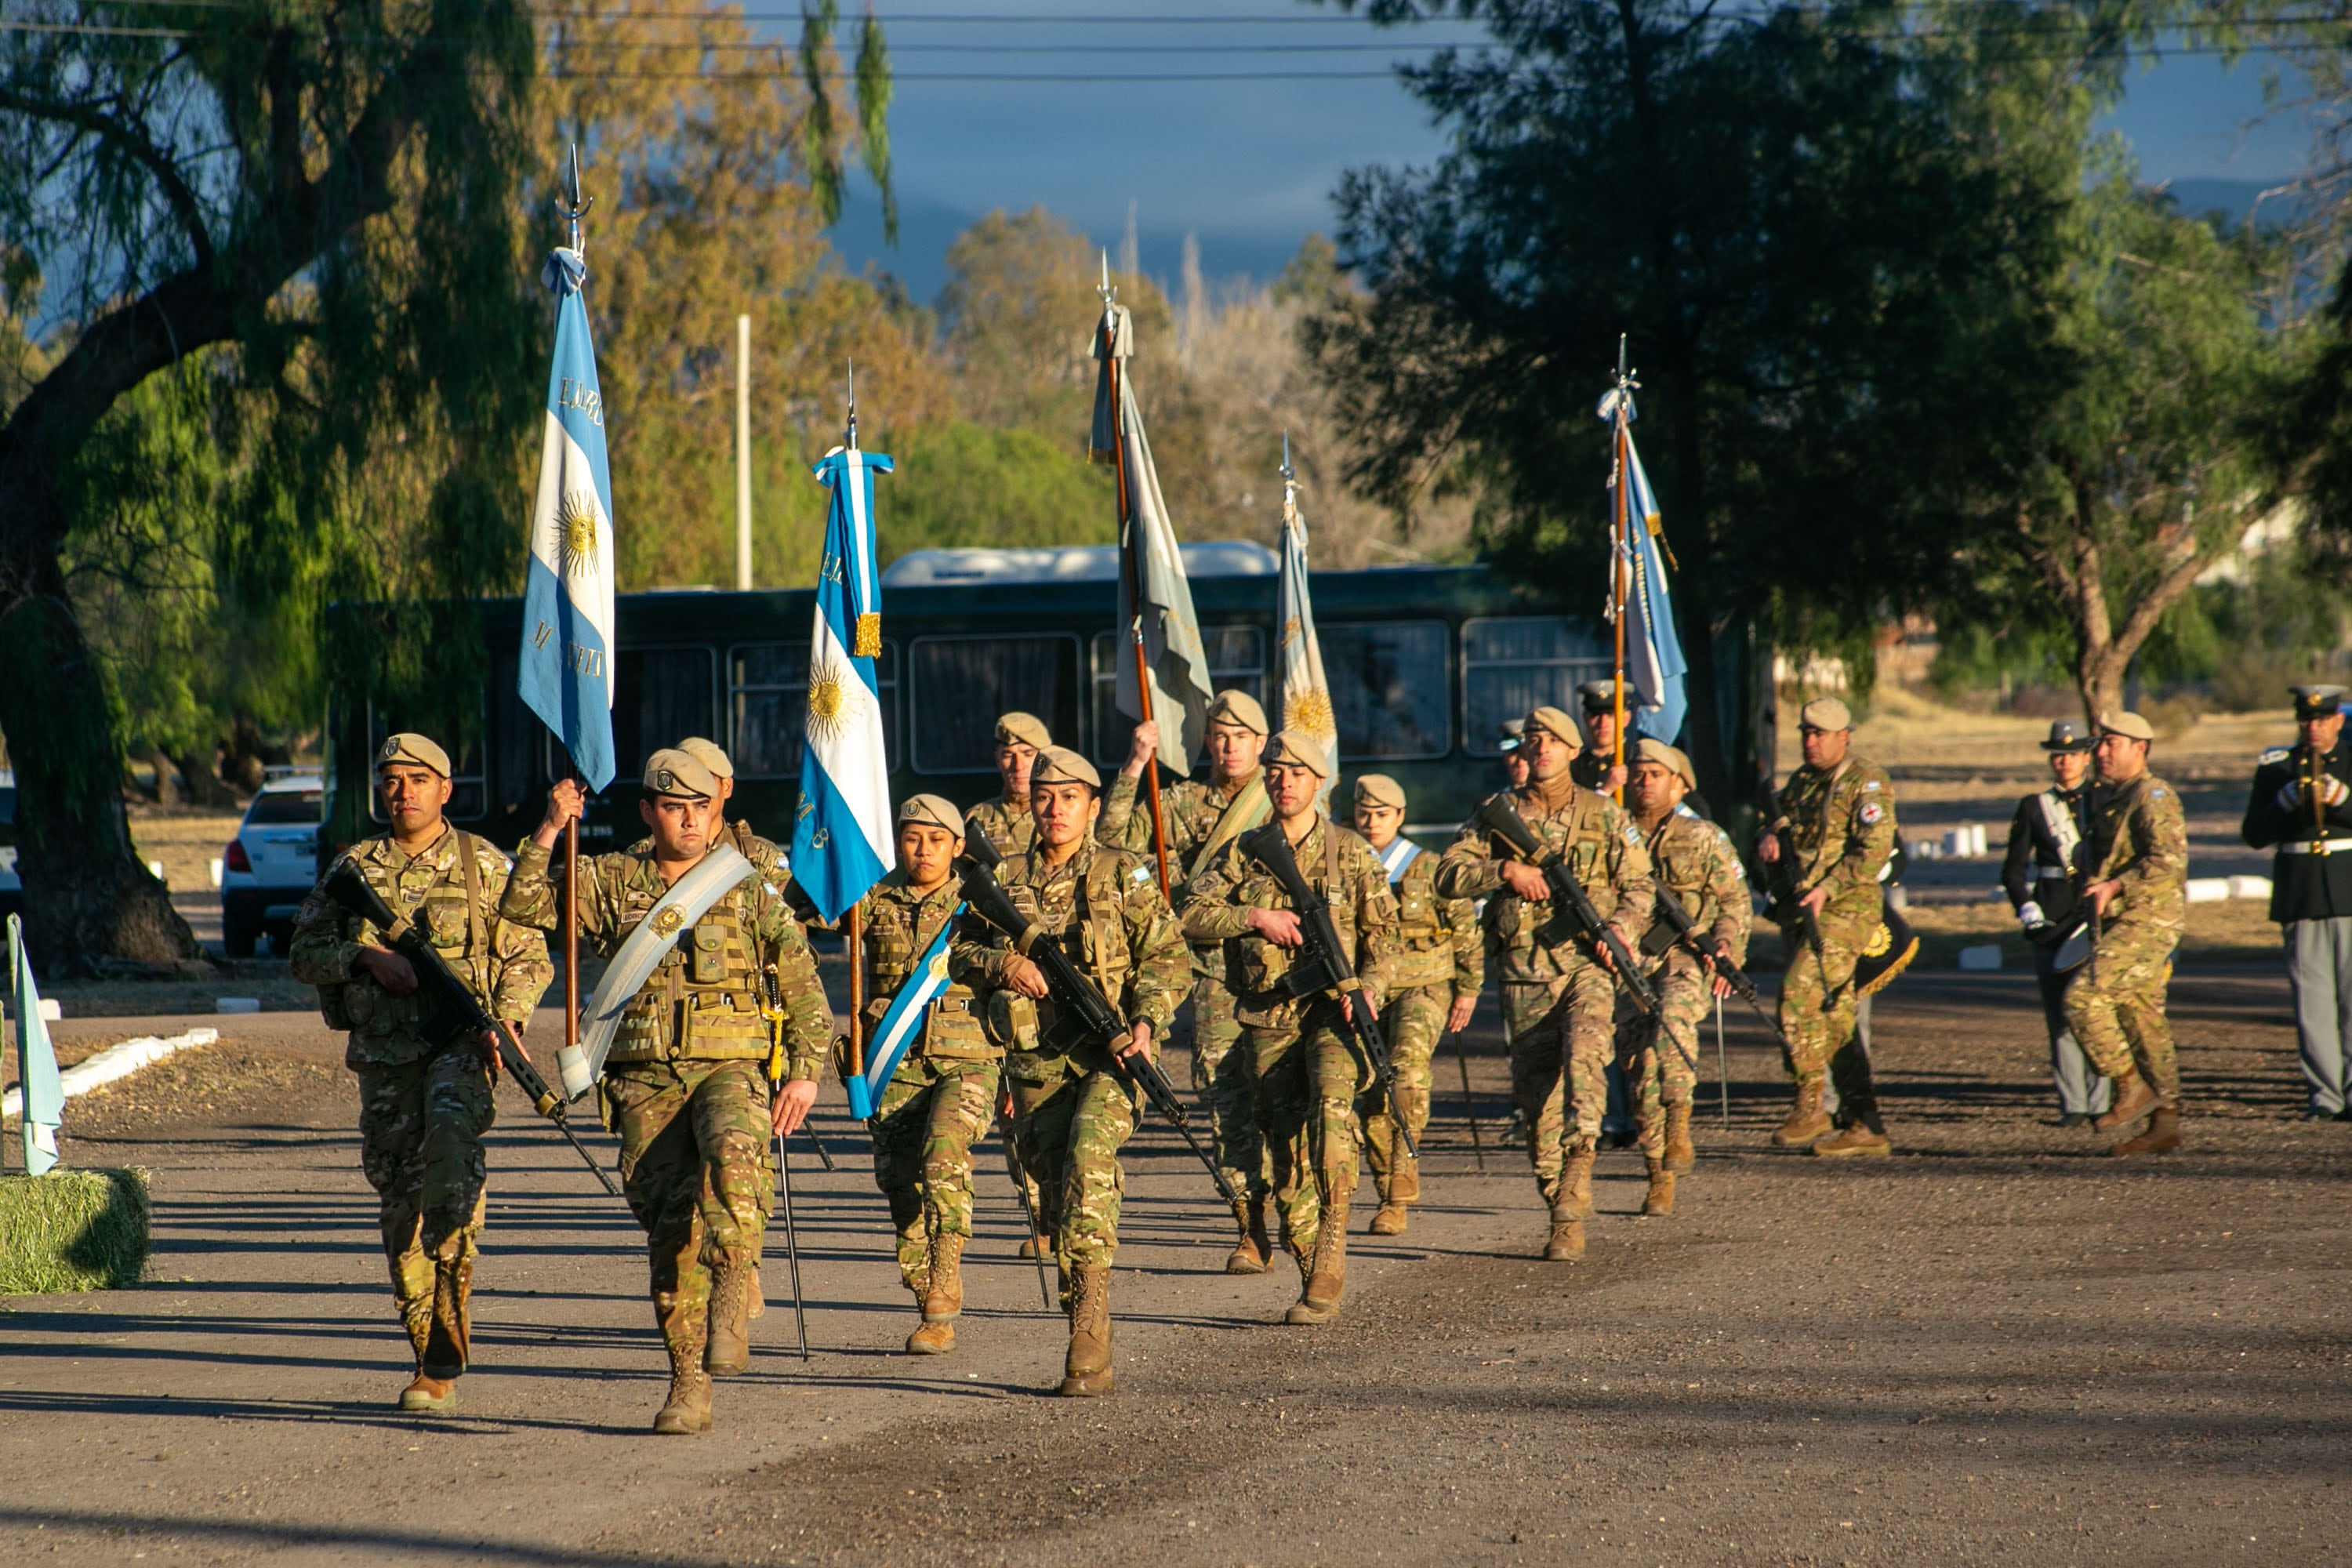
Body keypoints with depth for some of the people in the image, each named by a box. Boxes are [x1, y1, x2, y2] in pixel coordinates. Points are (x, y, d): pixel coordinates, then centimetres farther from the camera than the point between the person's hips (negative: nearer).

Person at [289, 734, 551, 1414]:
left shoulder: (482, 865, 5)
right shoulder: (353, 869, 11)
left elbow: (528, 956, 6)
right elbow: (303, 954, 10)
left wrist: (506, 1020, -12)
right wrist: (366, 956, -9)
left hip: (460, 1045, -3)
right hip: (384, 1056, 3)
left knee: (451, 1136, -34)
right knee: (399, 1199, 3)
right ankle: (431, 1363, 11)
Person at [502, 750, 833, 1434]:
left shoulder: (749, 890, 7)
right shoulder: (611, 883, 10)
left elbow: (804, 987, 9)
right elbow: (523, 905, 1)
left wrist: (805, 1071, 0)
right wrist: (550, 831, -10)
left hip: (729, 1069, -1)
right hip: (646, 1083, 1)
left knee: (733, 1155, -35)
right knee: (670, 1227, -4)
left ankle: (730, 1302, -29)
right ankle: (688, 1389, 3)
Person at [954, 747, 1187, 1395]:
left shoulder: (1123, 875, 3)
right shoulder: (1005, 880, 11)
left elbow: (1165, 953, 0)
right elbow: (958, 951, 15)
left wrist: (1146, 1022, -16)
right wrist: (1000, 964, -6)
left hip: (1108, 1056, -4)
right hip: (1036, 1064, 4)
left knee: (1089, 1160, -27)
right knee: (1056, 1194, 5)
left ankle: (1090, 1333, -30)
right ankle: (1088, 1352, 15)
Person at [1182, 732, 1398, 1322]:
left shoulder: (1352, 855, 5)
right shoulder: (1241, 854, 9)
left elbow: (1383, 931, 6)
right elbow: (1193, 917, 1)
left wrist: (1370, 984, -12)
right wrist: (1255, 917, -12)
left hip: (1332, 1008, -3)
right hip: (1267, 1018, 3)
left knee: (1332, 1107, -28)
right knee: (1286, 1146, 2)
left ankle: (1331, 1251, -27)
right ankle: (1316, 1278, 11)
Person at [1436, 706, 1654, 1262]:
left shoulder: (1605, 816, 8)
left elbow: (1639, 886, 8)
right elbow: (1448, 876, 4)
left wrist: (1623, 924, -12)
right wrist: (1506, 870, -12)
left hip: (1587, 962, -2)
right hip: (1524, 973, 2)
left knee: (1584, 1053, -29)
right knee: (1537, 1093, 0)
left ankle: (1578, 1164, -35)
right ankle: (1562, 1216, 10)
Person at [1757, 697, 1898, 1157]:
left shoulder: (1868, 782, -7)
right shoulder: (1802, 781, 18)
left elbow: (1874, 850, -15)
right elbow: (1779, 816, 23)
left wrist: (1827, 888, -24)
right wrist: (1770, 836, -2)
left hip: (1844, 909, -8)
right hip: (1800, 910, 8)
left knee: (1798, 995, -21)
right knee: (1835, 1020, 7)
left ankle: (1809, 1106, -15)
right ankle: (1865, 1127, 9)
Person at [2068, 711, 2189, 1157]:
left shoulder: (2153, 797, -11)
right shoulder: (2110, 798, 18)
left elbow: (2169, 857, -24)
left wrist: (2115, 886, -23)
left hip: (2147, 920, -10)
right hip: (2122, 924, 10)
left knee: (2083, 997, -17)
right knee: (2142, 1020, 9)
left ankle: (2132, 1087, -10)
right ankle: (2164, 1124, 11)